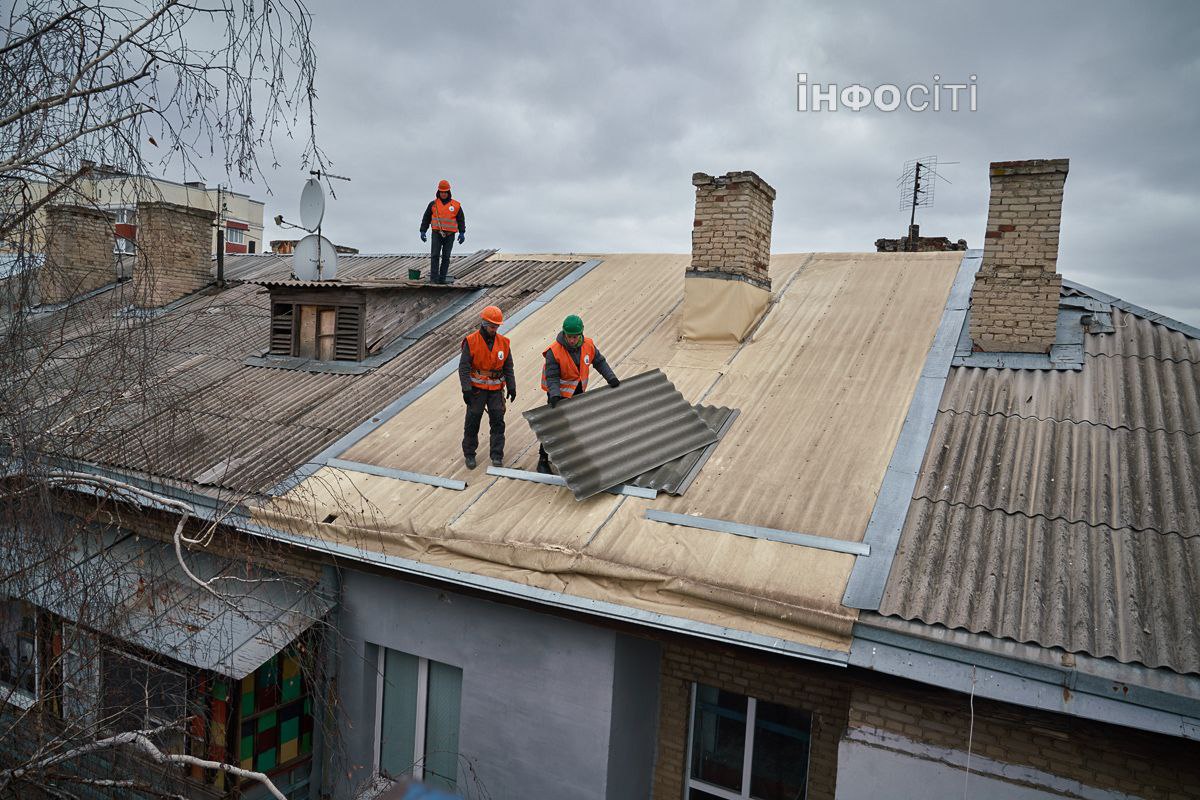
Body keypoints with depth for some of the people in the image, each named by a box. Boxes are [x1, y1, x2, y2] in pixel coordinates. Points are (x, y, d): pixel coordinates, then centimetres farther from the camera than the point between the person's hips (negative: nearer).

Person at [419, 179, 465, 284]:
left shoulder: (456, 205, 4)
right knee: (435, 256, -9)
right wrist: (423, 231, 4)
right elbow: (426, 218, 11)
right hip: (437, 234, 0)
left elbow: (461, 220, 7)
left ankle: (442, 278, 7)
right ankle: (433, 279, -11)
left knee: (446, 257, 2)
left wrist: (462, 233, -5)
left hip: (450, 235, 0)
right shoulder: (433, 204, 7)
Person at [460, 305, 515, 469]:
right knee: (472, 422, 6)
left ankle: (497, 456, 9)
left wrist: (511, 387, 3)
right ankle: (469, 454, 21)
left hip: (496, 389, 3)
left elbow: (508, 367, 8)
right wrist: (466, 390, -15)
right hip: (477, 389, -2)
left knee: (498, 421, 1)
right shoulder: (471, 342, -9)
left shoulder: (503, 342, 1)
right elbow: (463, 367, -10)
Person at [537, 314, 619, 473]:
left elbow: (599, 362, 4)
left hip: (578, 392, 6)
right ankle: (543, 460, 4)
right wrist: (554, 396, -37)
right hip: (559, 394, -5)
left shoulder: (588, 345, -10)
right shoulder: (554, 351, -25)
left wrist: (611, 377, -6)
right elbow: (552, 377, -24)